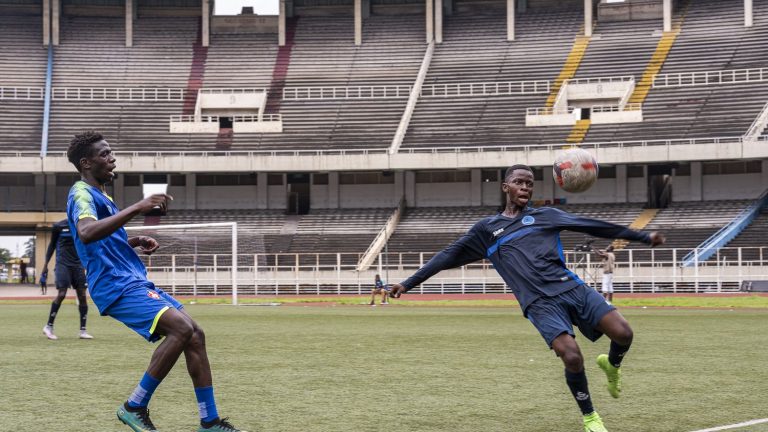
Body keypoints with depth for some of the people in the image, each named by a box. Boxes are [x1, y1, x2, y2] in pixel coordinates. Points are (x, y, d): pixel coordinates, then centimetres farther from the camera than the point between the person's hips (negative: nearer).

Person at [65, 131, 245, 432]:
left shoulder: (99, 195, 21)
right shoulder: (81, 193, -10)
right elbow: (86, 233, -33)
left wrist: (133, 243, 17)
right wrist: (138, 207, -35)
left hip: (135, 282, 10)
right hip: (116, 286, -10)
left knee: (195, 335, 2)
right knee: (182, 327, -25)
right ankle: (135, 407, -14)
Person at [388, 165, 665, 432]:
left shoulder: (545, 216, 18)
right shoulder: (487, 229, 16)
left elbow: (591, 226, 15)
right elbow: (449, 256, 20)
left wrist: (643, 237, 12)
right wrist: (408, 284, 17)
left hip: (573, 288, 2)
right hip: (540, 303, -2)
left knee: (623, 334, -15)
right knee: (572, 357, -24)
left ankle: (611, 365, 22)